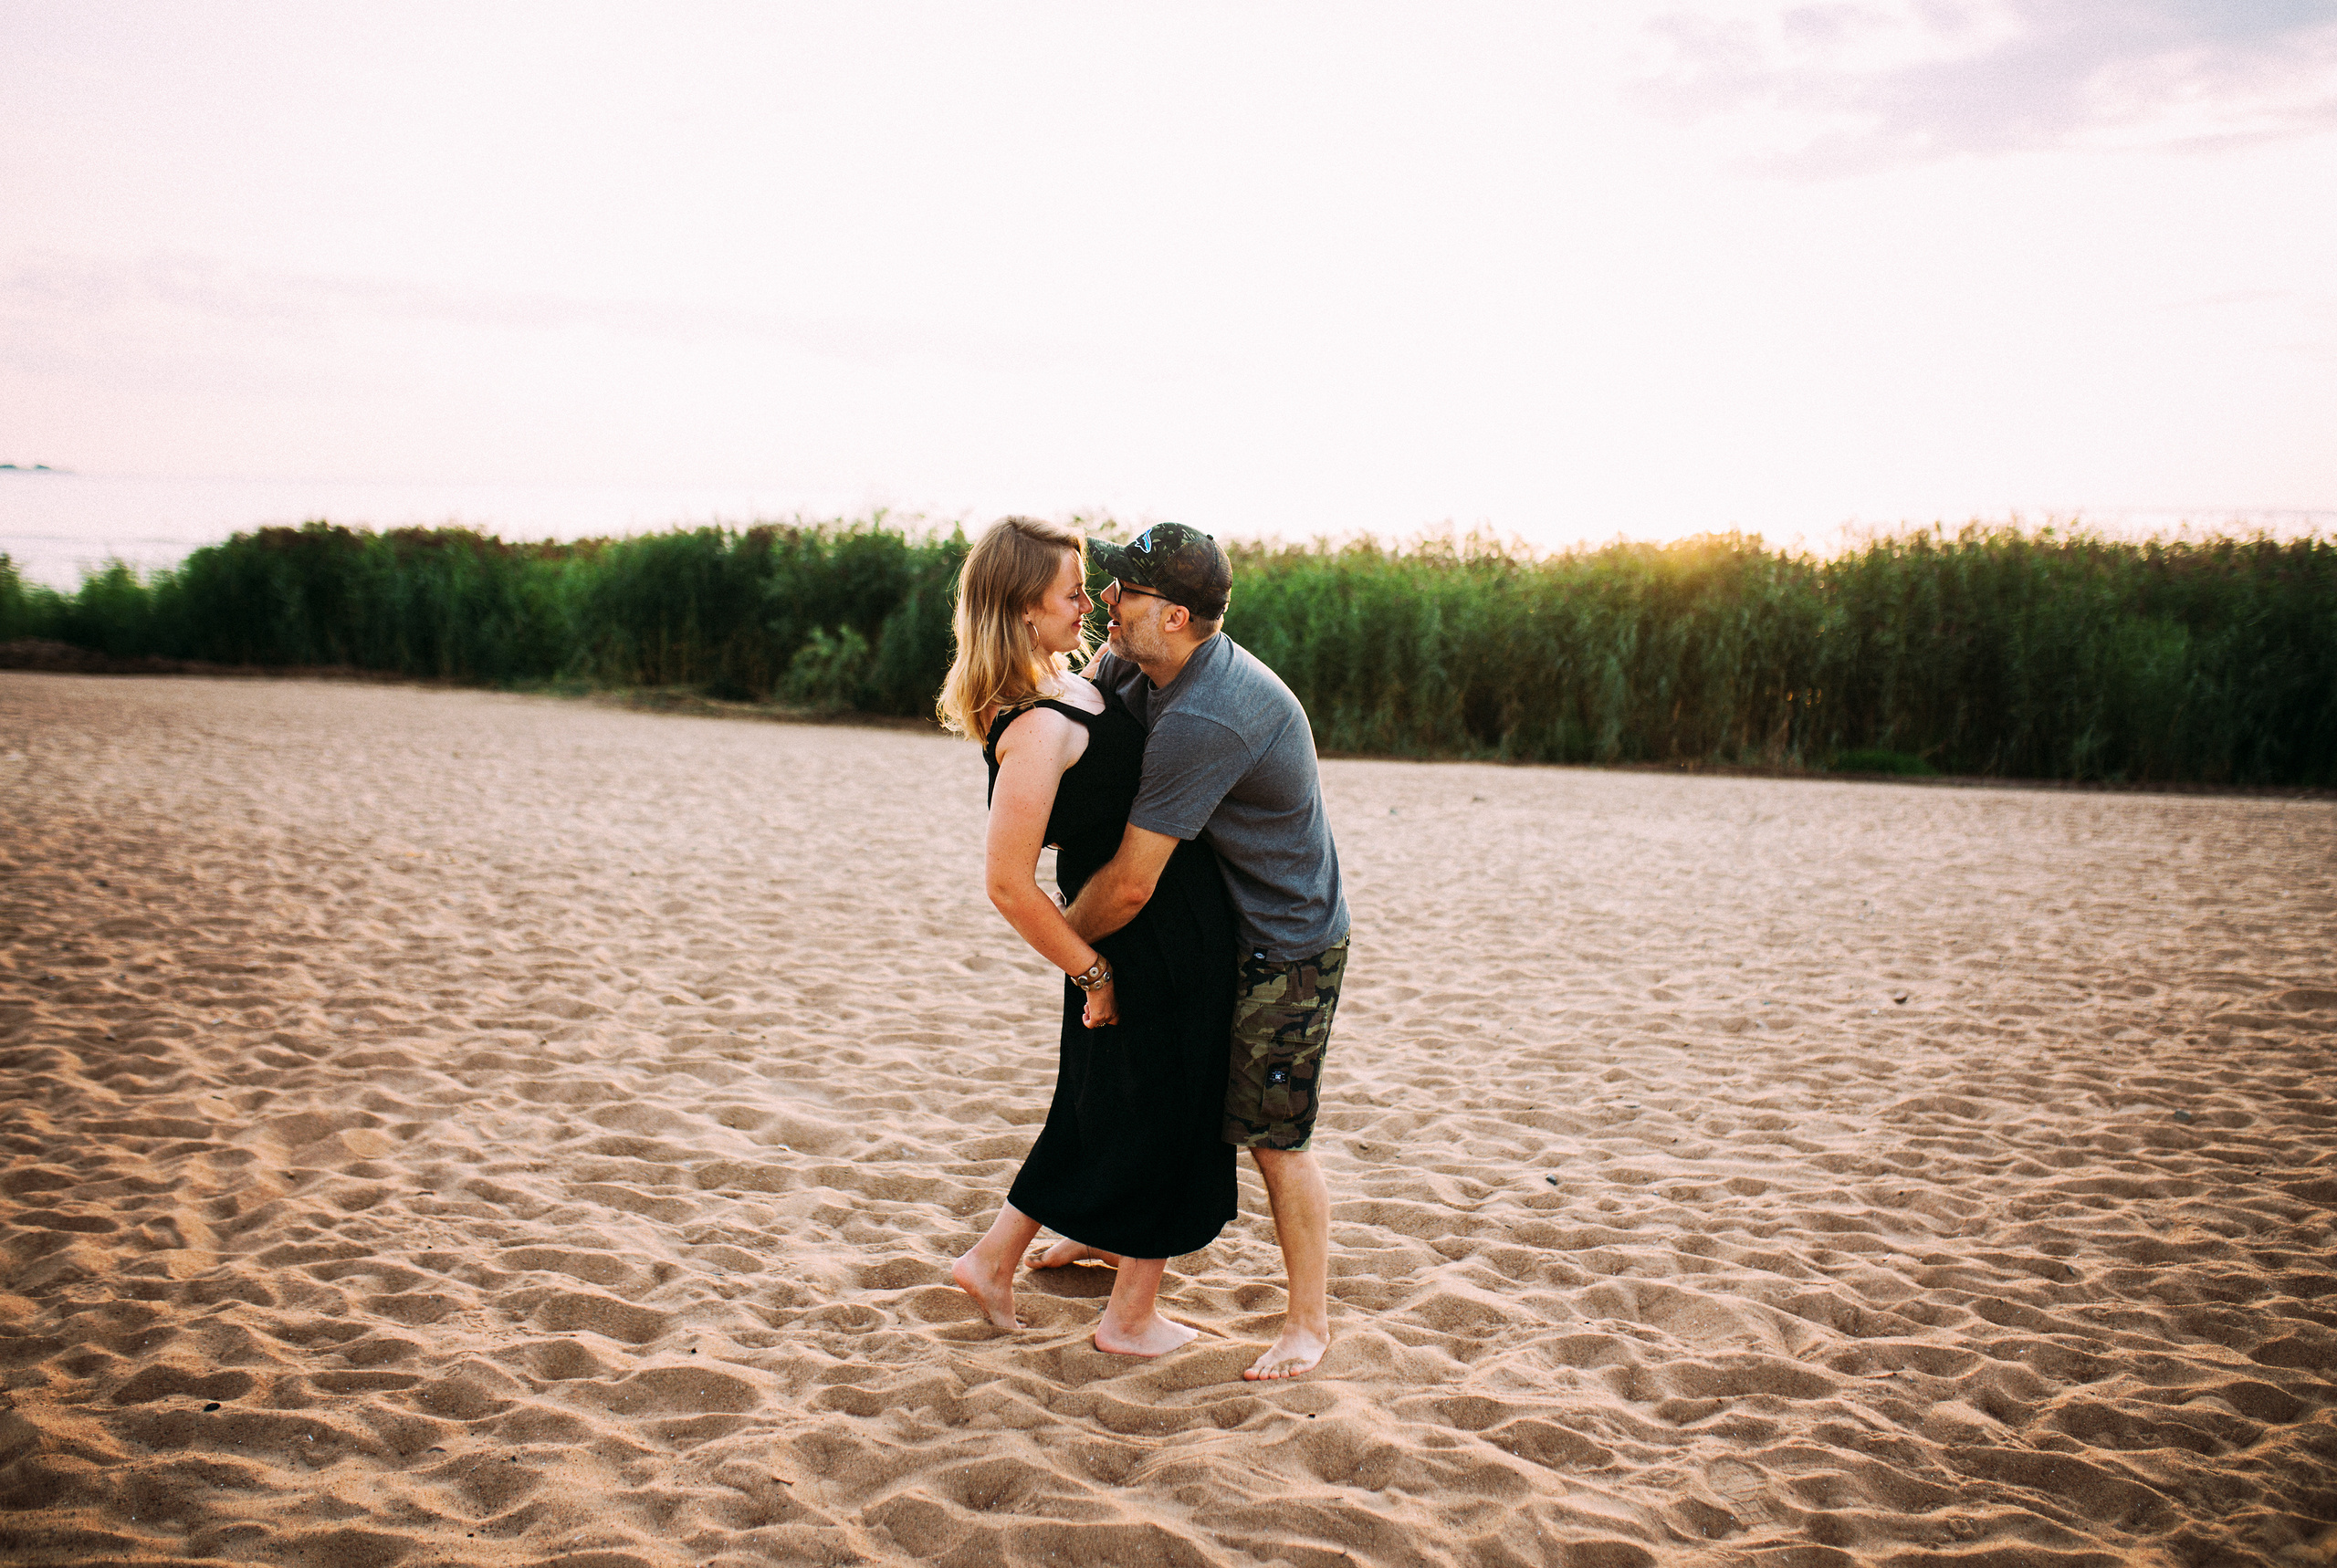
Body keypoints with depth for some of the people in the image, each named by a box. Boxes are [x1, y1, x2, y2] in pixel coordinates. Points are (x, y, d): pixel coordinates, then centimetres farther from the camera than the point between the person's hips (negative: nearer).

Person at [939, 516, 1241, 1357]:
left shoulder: (1060, 684, 3)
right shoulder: (1038, 727, -27)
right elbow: (1009, 881, -26)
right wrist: (1092, 971, -17)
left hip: (1177, 929, 9)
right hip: (1155, 947, -9)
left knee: (1097, 1109, 23)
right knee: (1168, 1118, 9)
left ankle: (994, 1259, 35)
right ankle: (1132, 1319, 26)